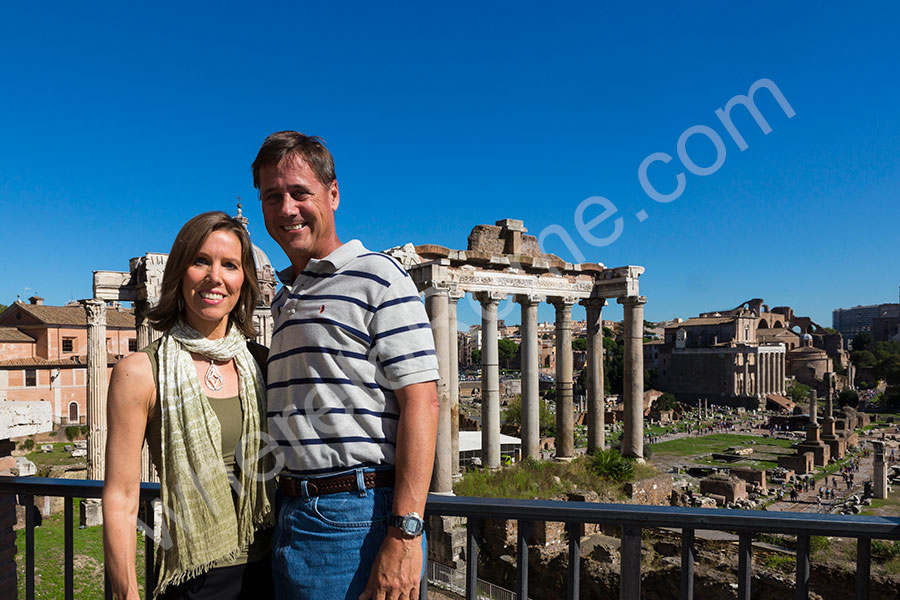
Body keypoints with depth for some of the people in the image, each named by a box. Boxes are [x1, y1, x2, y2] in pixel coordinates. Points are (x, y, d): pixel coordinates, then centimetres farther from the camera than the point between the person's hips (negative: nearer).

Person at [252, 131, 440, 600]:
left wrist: (405, 534, -21)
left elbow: (420, 402, -16)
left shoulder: (377, 277, -8)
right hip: (289, 517, 7)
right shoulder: (283, 301, 16)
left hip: (358, 514, -7)